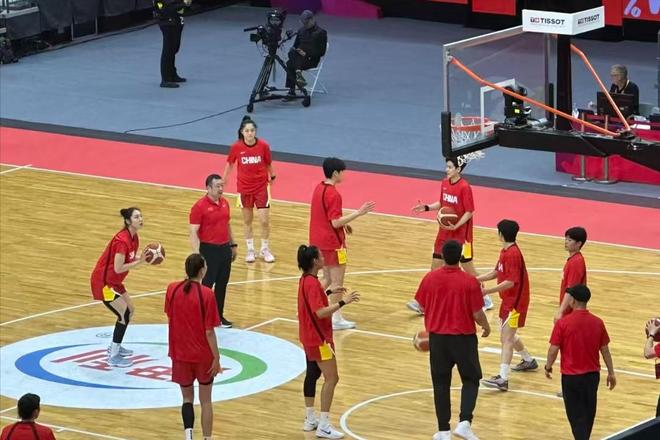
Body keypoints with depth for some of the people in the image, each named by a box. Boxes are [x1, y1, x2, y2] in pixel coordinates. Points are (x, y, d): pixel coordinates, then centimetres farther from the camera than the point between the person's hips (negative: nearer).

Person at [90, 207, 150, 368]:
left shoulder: (133, 237, 3)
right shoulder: (122, 240, -26)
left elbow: (130, 258, 5)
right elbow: (118, 268, -28)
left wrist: (143, 258, -12)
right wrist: (140, 262, -25)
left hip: (113, 282, 10)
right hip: (103, 282, -10)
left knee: (130, 310, 17)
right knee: (124, 314, -12)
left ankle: (115, 346, 34)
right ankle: (113, 357, -5)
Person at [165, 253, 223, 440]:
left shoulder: (172, 289, -6)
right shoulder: (206, 294, -17)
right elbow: (209, 331, -16)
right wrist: (216, 358, -7)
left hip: (180, 354, 3)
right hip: (203, 355, -3)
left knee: (187, 398, 15)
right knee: (205, 401, 12)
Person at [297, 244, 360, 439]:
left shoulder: (306, 280, 7)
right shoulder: (312, 283, -23)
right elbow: (320, 312, -30)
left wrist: (329, 292, 21)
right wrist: (342, 302, -32)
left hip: (309, 337, 11)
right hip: (319, 338, -11)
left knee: (312, 374, 19)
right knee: (331, 378, -8)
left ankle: (310, 419, 28)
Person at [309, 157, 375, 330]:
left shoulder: (319, 188, 7)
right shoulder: (333, 194, -21)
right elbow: (335, 223, -24)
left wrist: (343, 224, 19)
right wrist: (358, 213, -24)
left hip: (317, 241, 9)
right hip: (332, 243, -9)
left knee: (328, 279, 21)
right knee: (337, 282, 1)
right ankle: (336, 319, 6)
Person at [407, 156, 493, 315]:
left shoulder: (464, 187, -19)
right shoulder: (444, 183, 2)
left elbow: (469, 212, -16)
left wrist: (456, 226, -28)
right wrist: (427, 207, -1)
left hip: (461, 234, -7)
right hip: (444, 232, 7)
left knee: (467, 266, 4)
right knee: (436, 264, 6)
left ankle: (484, 298, 21)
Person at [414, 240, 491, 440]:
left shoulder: (430, 278, -6)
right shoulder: (470, 281, -15)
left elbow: (423, 308, 5)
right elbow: (477, 314, -11)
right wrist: (486, 326, 10)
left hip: (438, 337, 2)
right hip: (463, 337, -2)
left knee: (441, 383, 11)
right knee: (471, 380, 13)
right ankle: (464, 422, -5)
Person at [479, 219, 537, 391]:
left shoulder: (513, 254, -22)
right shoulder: (505, 251, 8)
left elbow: (510, 282, -27)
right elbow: (497, 272, 18)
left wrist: (487, 291, -28)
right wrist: (477, 279, 6)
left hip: (515, 302, -10)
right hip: (508, 300, 10)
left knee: (507, 338, -16)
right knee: (508, 335, 25)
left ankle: (503, 379, -24)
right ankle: (529, 361, 46)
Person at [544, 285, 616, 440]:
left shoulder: (563, 323, -16)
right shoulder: (597, 322, -4)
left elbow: (553, 350, -12)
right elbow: (605, 350, 2)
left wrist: (548, 367, 5)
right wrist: (611, 373, 13)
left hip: (571, 376, -4)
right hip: (592, 375, 4)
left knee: (576, 415, 1)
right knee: (588, 413, 19)